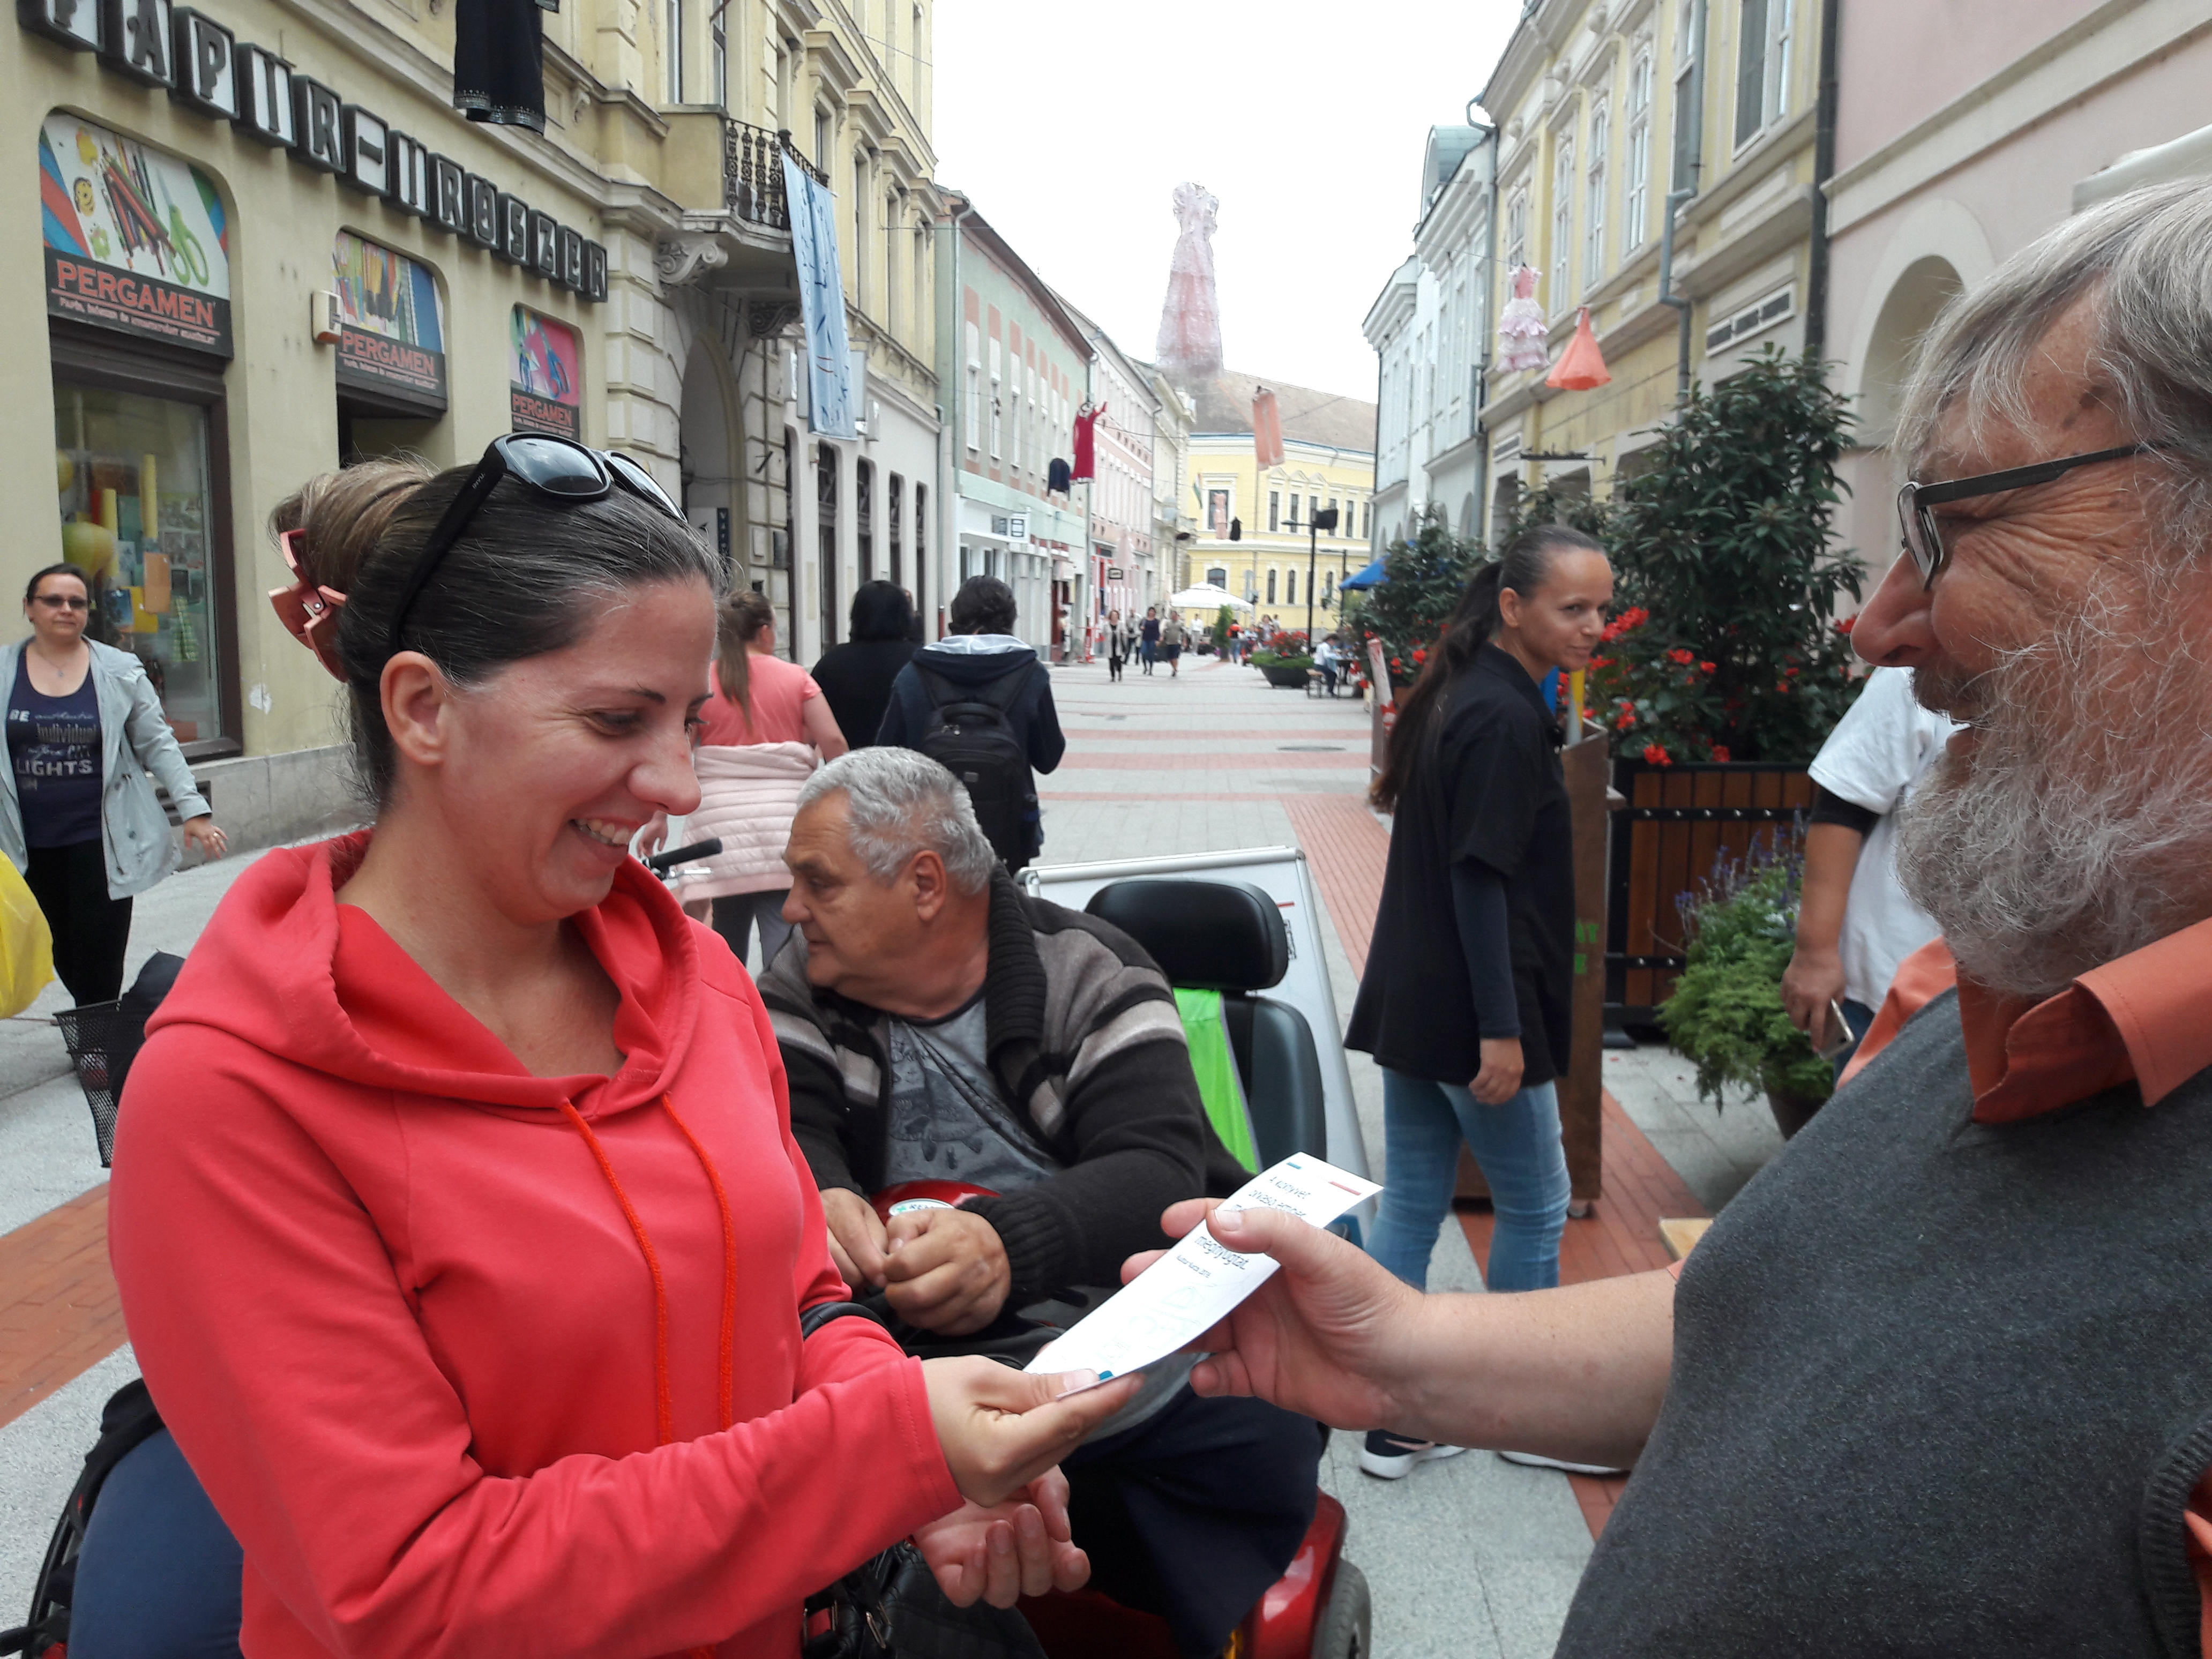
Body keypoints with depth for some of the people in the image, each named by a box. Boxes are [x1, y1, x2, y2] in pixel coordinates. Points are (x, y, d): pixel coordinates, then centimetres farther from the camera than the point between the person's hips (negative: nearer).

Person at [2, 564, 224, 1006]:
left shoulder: (121, 671, 1)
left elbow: (158, 745, 3)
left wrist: (193, 809, -4)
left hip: (102, 840, -2)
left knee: (99, 962, -4)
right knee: (62, 954, 9)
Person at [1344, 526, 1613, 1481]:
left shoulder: (1457, 696, 12)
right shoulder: (1506, 718, -18)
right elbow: (1482, 879, -21)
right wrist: (1500, 1030, -20)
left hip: (1411, 1000, 9)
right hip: (1468, 1009, -9)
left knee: (1411, 1204, 11)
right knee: (1535, 1209, 9)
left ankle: (1398, 1418, 20)